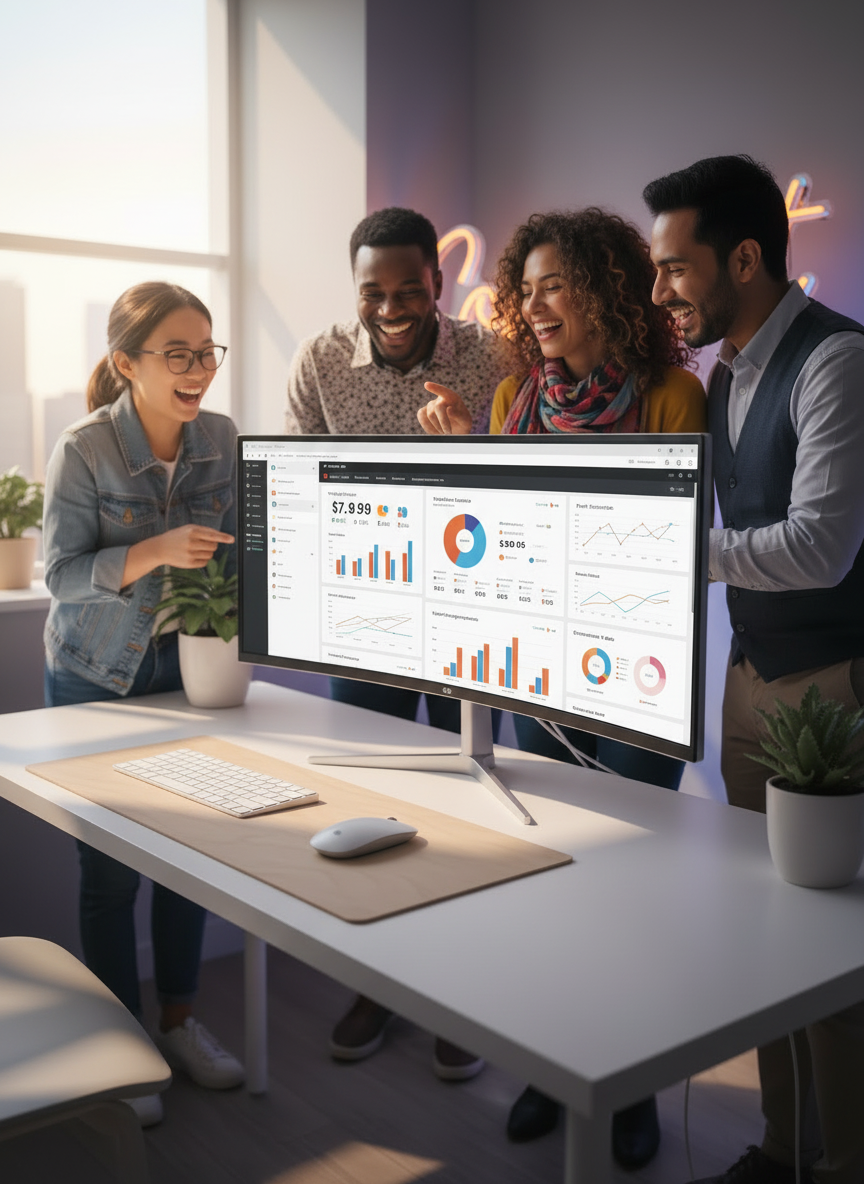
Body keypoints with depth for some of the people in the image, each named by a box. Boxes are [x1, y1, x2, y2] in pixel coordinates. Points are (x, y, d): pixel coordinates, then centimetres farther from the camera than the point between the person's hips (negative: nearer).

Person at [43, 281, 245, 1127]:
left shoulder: (219, 438, -4)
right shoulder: (83, 450, -16)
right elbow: (62, 574, -17)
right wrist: (155, 552, -32)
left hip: (189, 669, 4)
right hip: (97, 677, -4)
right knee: (110, 866, 3)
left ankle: (179, 1020, 28)